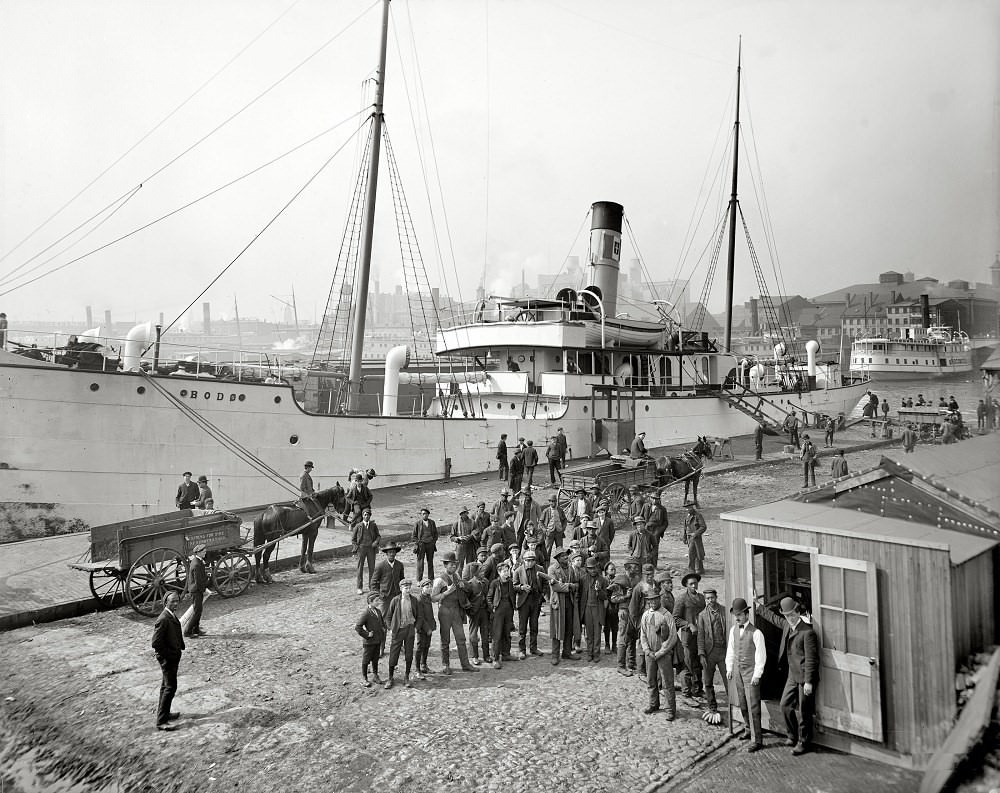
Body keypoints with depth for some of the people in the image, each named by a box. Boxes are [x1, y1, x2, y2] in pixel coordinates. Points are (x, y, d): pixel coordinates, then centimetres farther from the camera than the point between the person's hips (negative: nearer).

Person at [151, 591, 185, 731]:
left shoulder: (173, 616, 6)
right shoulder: (163, 620, -24)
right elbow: (156, 643, -24)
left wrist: (180, 649, 9)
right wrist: (171, 654, -17)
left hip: (173, 657, 10)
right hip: (167, 658, -10)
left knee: (166, 686, 21)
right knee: (171, 687, -6)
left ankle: (164, 713, 35)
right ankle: (161, 721, 1)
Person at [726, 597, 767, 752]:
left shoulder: (755, 633, -15)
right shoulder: (733, 630, 5)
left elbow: (761, 655, -12)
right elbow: (730, 650, 13)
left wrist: (757, 675, -13)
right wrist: (729, 668, 10)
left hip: (751, 672, -6)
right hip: (738, 671, 6)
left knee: (753, 706, -4)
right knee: (742, 704, 16)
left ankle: (757, 740, 3)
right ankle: (749, 729, 35)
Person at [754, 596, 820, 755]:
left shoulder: (807, 632, -19)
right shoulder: (787, 625, 4)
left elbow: (811, 659, -19)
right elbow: (774, 618, 26)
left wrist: (808, 682, -20)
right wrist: (759, 608, 32)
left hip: (804, 677, -8)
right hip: (792, 675, 8)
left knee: (802, 711, 3)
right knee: (785, 705, 14)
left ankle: (803, 742, 19)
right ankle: (793, 736, 31)